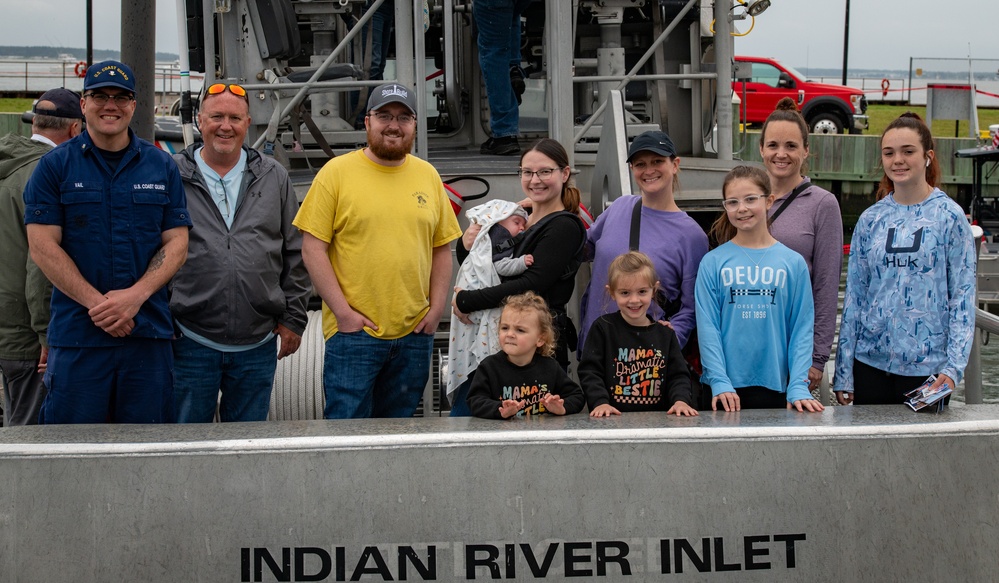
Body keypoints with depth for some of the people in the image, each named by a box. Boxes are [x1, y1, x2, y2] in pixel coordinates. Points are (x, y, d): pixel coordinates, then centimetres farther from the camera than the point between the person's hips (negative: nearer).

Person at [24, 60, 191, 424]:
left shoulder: (162, 166, 11)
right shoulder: (55, 166, 4)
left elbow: (177, 244, 6)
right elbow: (43, 246, -3)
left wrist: (135, 295, -10)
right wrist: (97, 302, -13)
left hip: (149, 333, 2)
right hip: (76, 335, -2)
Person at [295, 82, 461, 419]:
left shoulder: (428, 176, 11)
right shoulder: (336, 173, -2)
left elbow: (442, 248, 15)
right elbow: (313, 249, -5)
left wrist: (436, 309, 4)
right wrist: (343, 312, -11)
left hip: (415, 332, 4)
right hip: (353, 330, -4)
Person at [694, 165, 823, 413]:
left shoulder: (793, 262, 4)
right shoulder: (713, 262, 1)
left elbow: (802, 329, 1)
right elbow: (707, 327, -3)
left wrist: (799, 388, -8)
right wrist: (720, 382, -13)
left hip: (775, 386, 1)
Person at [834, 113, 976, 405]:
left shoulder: (949, 217, -2)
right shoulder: (871, 219, 7)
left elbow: (963, 295, -4)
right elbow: (854, 295, 8)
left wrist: (954, 366, -13)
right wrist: (843, 375, 4)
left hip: (927, 365, -3)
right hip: (870, 361, 3)